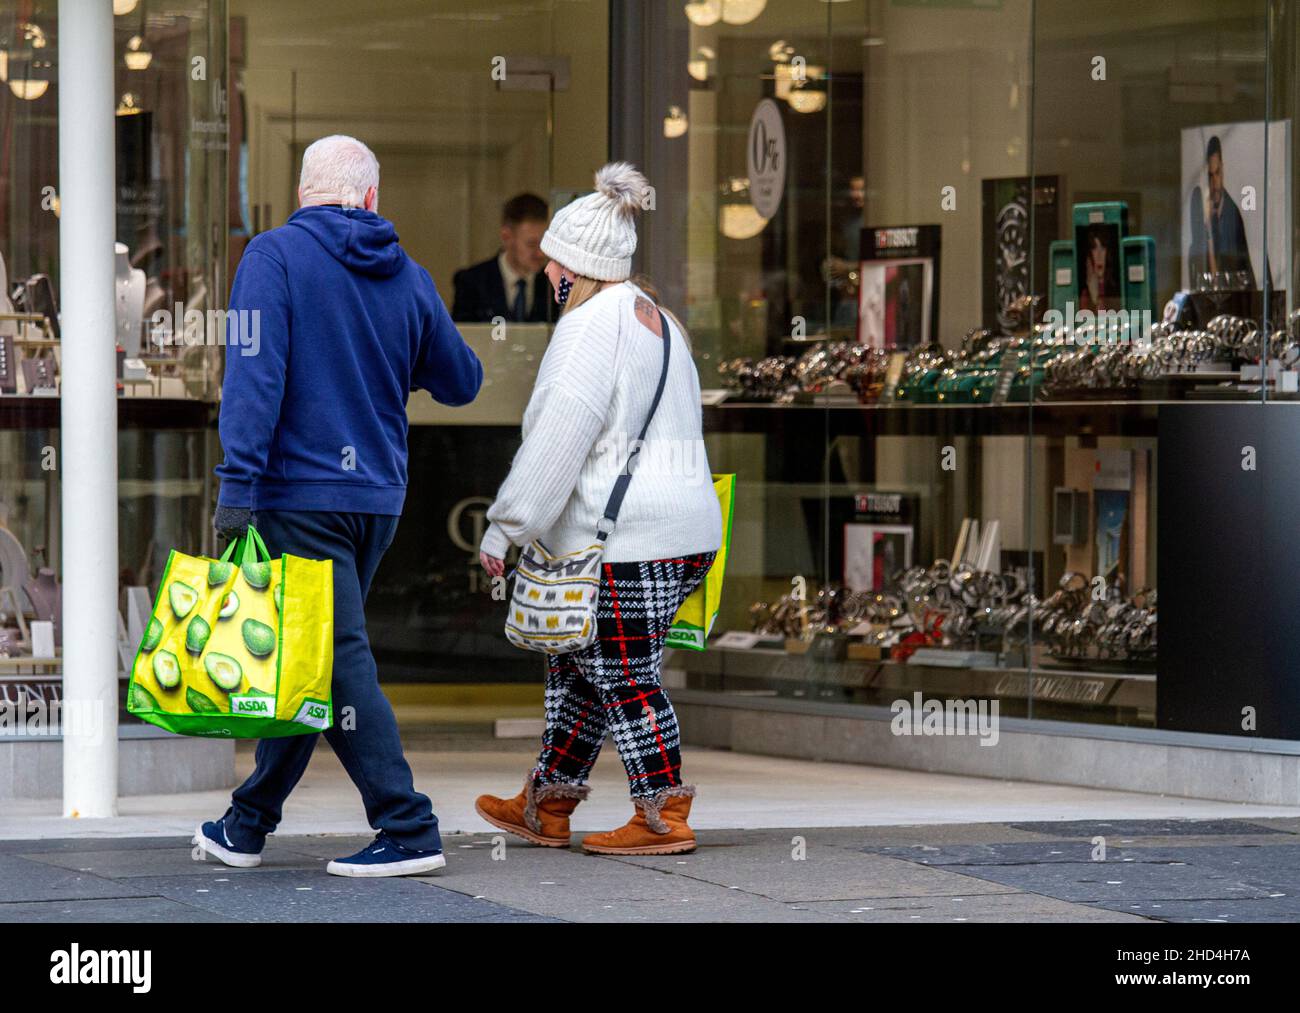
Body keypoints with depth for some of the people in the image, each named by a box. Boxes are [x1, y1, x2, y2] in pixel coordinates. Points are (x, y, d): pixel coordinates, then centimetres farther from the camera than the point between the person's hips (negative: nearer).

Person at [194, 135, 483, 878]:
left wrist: (238, 486, -19)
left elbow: (255, 373, -17)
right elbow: (462, 383, 17)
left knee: (336, 660, -7)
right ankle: (249, 823, 24)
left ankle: (410, 829, -13)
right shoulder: (409, 277, 7)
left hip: (302, 491, -6)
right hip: (379, 496, 6)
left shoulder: (276, 255, -7)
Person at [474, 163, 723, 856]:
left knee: (623, 676, -3)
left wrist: (504, 528, -11)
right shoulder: (657, 323, 19)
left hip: (622, 539, -10)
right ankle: (545, 807, 23)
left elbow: (557, 441, -17)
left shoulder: (591, 326, -12)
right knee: (578, 667, 17)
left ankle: (663, 818, 0)